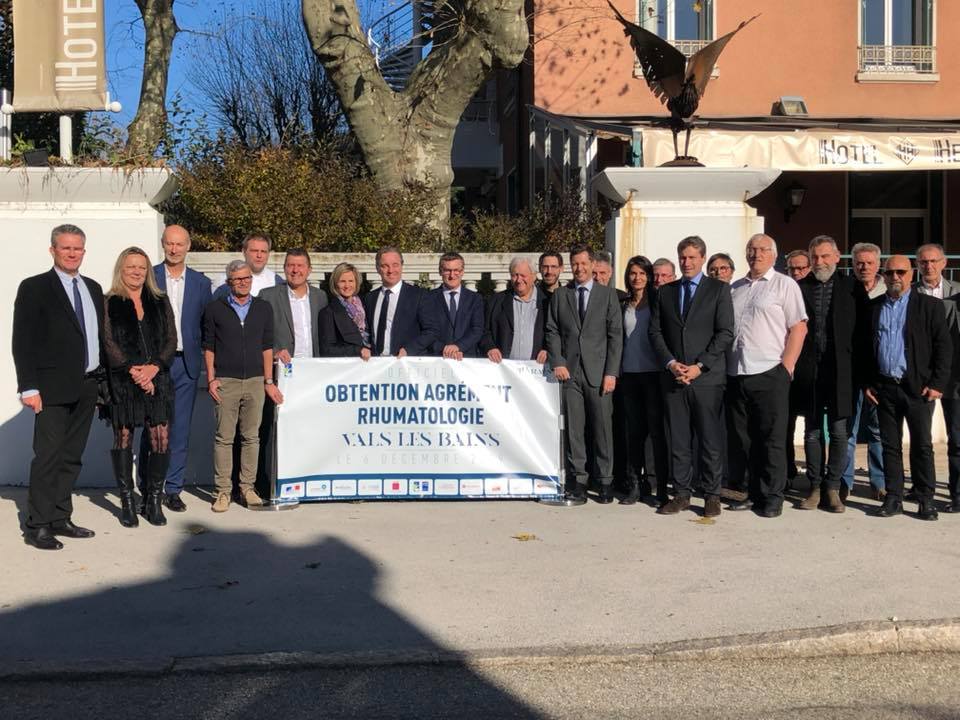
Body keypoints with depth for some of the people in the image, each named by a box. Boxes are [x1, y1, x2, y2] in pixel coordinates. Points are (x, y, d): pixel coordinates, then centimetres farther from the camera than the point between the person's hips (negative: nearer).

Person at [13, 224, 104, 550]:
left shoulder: (93, 288, 15)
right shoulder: (34, 288, -3)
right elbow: (23, 342, -7)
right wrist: (29, 387, -14)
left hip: (87, 388, 6)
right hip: (53, 389, -6)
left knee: (72, 457, 10)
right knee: (48, 456, -5)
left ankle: (60, 518, 19)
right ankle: (37, 526, 4)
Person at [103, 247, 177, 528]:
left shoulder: (160, 302, 13)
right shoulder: (109, 303, 4)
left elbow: (171, 340, 6)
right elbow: (109, 344, -4)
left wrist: (153, 368, -8)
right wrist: (133, 371, -13)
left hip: (157, 380, 2)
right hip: (122, 382, -2)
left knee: (161, 439, -3)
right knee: (123, 439, 3)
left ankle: (154, 500, 9)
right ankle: (127, 502, 13)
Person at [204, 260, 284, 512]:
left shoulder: (263, 309, 9)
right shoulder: (215, 308, 3)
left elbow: (267, 347, 10)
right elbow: (208, 346, 5)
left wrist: (269, 381, 6)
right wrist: (211, 379, -3)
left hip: (255, 381, 2)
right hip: (225, 381, -2)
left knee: (251, 436, 5)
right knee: (224, 437, 0)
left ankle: (247, 487, 13)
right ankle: (223, 491, 6)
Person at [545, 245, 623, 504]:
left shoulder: (608, 294, 6)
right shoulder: (559, 296, 12)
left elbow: (615, 335, 2)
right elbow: (552, 331, 9)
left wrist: (611, 372, -5)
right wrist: (557, 362, -5)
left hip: (598, 371, -1)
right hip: (569, 370, 1)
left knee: (602, 427, 1)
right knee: (573, 428, 2)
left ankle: (605, 481, 11)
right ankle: (578, 480, 9)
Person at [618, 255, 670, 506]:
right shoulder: (624, 306, 14)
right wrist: (616, 371, 10)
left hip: (653, 372, -4)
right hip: (629, 373, 4)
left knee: (657, 429, -4)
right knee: (635, 430, 7)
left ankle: (662, 485, 2)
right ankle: (636, 483, 14)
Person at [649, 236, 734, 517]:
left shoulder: (719, 289, 4)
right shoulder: (664, 292, 14)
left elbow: (725, 332, -3)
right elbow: (655, 332, 9)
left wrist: (699, 366, -11)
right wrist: (671, 363, -6)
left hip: (707, 377, -3)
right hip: (673, 376, 3)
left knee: (710, 439, 0)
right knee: (677, 439, 4)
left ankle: (712, 496, 9)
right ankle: (681, 494, 13)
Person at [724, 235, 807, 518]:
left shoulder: (785, 285, 2)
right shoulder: (734, 289, 17)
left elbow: (798, 328, -4)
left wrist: (786, 367, -11)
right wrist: (722, 367, 9)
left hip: (769, 373, -5)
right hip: (735, 375, 5)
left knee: (771, 439, -1)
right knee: (741, 438, 9)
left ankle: (772, 497, 7)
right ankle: (750, 492, 19)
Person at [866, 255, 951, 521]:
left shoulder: (930, 305, 1)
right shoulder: (873, 307, 10)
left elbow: (943, 346, -2)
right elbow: (866, 348, 11)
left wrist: (937, 383, -9)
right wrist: (867, 383, 4)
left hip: (917, 387, -3)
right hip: (884, 387, 3)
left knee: (922, 445, 3)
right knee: (890, 445, 7)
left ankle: (925, 500, 12)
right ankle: (893, 498, 14)